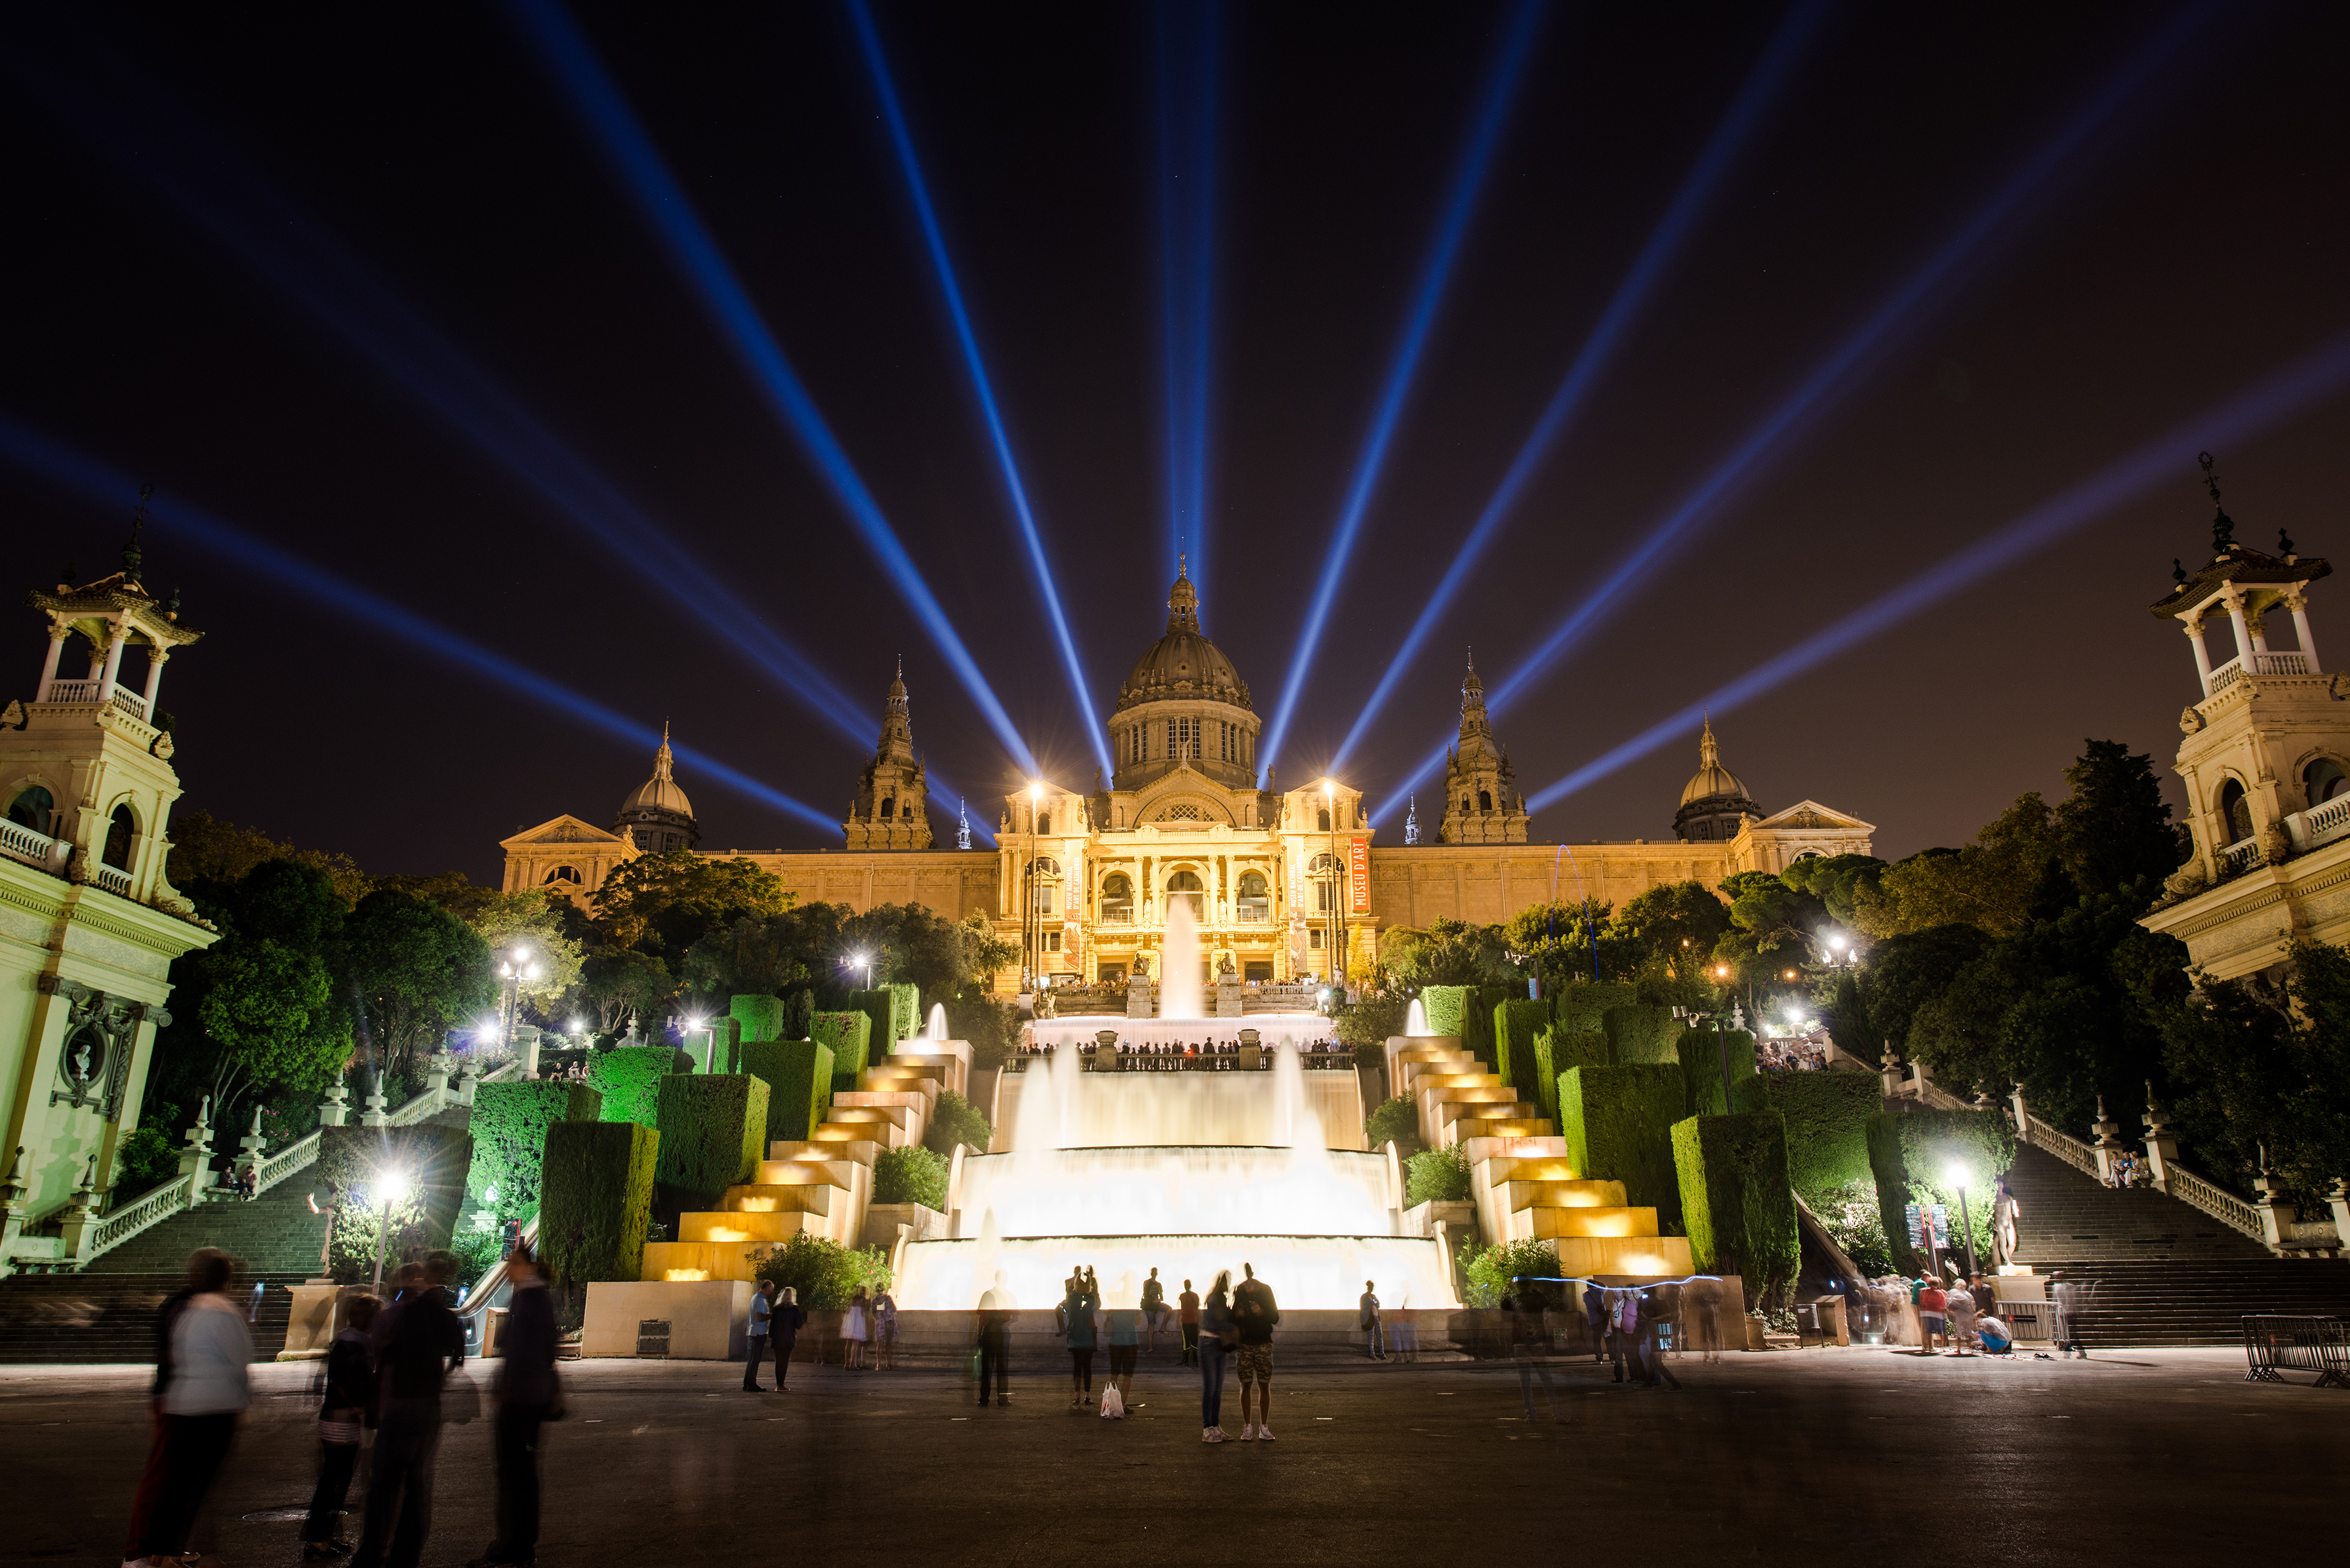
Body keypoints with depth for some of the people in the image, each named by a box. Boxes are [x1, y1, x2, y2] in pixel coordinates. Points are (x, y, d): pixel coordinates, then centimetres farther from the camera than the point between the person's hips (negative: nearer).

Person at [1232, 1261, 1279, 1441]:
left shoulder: (1266, 1290, 0)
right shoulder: (1238, 1292, 0)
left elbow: (1276, 1318, 1)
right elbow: (1230, 1319, 8)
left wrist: (1262, 1313, -17)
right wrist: (1236, 1315, -14)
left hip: (1263, 1344, 0)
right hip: (1244, 1344, 0)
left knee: (1264, 1386, 0)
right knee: (1245, 1385, -1)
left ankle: (1263, 1428, 9)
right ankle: (1247, 1428, 7)